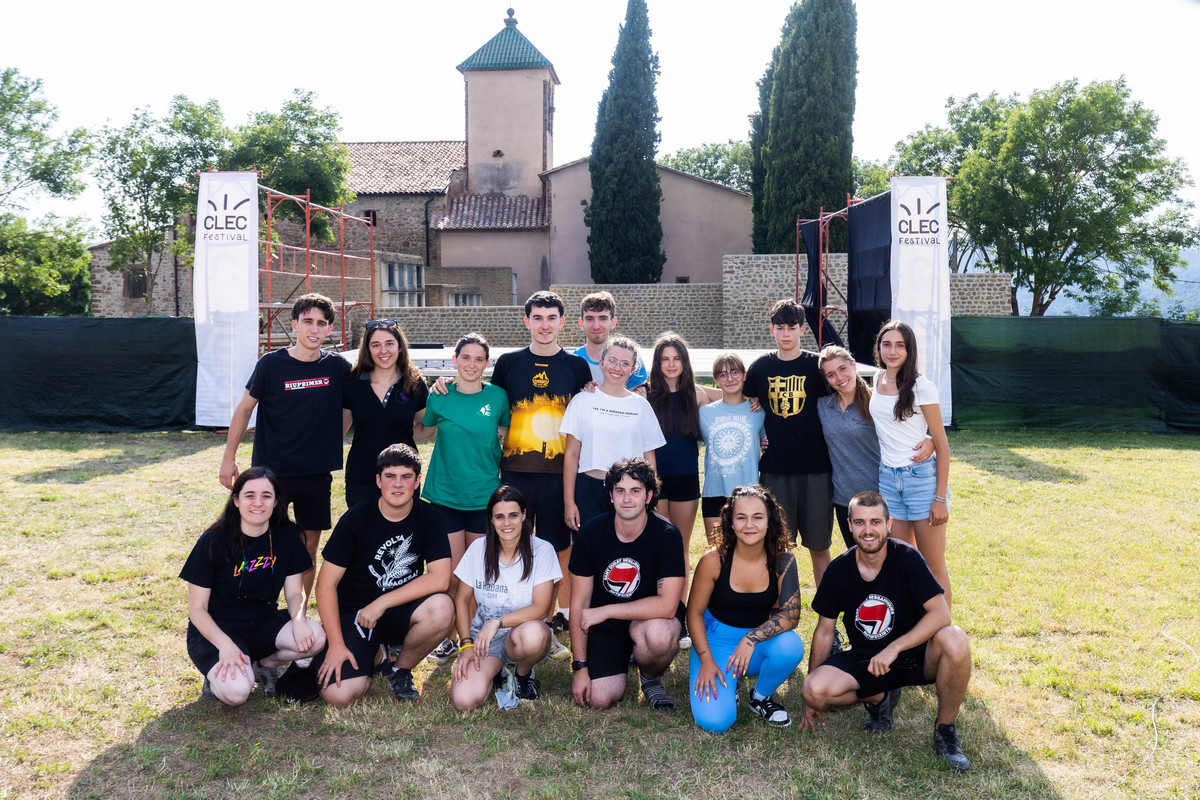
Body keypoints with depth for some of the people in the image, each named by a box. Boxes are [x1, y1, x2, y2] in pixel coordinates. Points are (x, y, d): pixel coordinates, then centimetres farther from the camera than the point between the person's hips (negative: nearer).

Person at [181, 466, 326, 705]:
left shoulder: (287, 536, -4)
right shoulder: (214, 542, -15)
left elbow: (295, 592, -1)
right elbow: (197, 608, -11)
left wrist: (299, 620, -25)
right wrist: (225, 645, -27)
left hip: (263, 622, 4)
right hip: (217, 629, -4)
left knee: (315, 638, -26)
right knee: (237, 692, -32)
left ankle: (264, 663, 4)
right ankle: (217, 673, 4)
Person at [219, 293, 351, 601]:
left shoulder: (337, 366, -2)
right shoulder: (272, 364, -7)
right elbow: (244, 409, 2)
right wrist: (229, 457, 2)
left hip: (317, 473, 2)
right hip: (271, 470, -2)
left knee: (310, 545, 9)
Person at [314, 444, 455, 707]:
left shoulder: (428, 518, -6)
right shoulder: (356, 519, -10)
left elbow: (440, 579, -16)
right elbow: (326, 585, -9)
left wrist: (382, 602, -19)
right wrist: (336, 644, -15)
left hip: (400, 612, 1)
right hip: (354, 614, -1)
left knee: (442, 608, -33)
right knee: (337, 694, -23)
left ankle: (400, 669, -2)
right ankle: (374, 655, 12)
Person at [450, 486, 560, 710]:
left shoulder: (542, 550, -9)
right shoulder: (479, 548, -2)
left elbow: (540, 608, -14)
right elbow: (462, 600, 5)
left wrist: (497, 621, -24)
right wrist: (467, 644, -6)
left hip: (522, 630, -1)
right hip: (483, 636, 2)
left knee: (533, 634, -40)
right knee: (464, 700, -25)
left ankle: (523, 673, -2)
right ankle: (497, 671, 12)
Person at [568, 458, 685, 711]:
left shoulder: (666, 535, -20)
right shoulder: (590, 534, -13)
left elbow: (667, 605, -27)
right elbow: (579, 604, -7)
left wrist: (605, 611, -23)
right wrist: (580, 667, -8)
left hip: (650, 616, -2)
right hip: (602, 624, 2)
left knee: (659, 635, -36)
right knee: (600, 699, -14)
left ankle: (651, 679, 0)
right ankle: (624, 654, 20)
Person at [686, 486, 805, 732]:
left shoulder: (782, 560, -13)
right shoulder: (714, 560, -17)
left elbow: (791, 614, -16)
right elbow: (695, 613, -6)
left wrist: (751, 639, -29)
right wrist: (706, 661, -14)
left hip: (761, 636, 2)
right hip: (717, 639, -2)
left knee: (791, 646, -33)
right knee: (715, 721, -23)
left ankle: (761, 696, -1)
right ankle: (725, 682, 14)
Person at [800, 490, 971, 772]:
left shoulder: (906, 558, -15)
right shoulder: (838, 571, -7)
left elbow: (941, 613, -22)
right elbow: (824, 632, 2)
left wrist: (894, 648, -29)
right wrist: (811, 698, 4)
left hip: (914, 654, -2)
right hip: (865, 659, 2)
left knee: (954, 640, -34)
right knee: (815, 690, -25)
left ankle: (944, 729, -8)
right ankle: (879, 698, 9)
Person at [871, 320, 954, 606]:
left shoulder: (921, 386, -10)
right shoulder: (878, 379, 7)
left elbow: (942, 445, -8)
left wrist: (940, 498, -12)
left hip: (921, 478, -5)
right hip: (887, 478, 5)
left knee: (934, 566, 1)